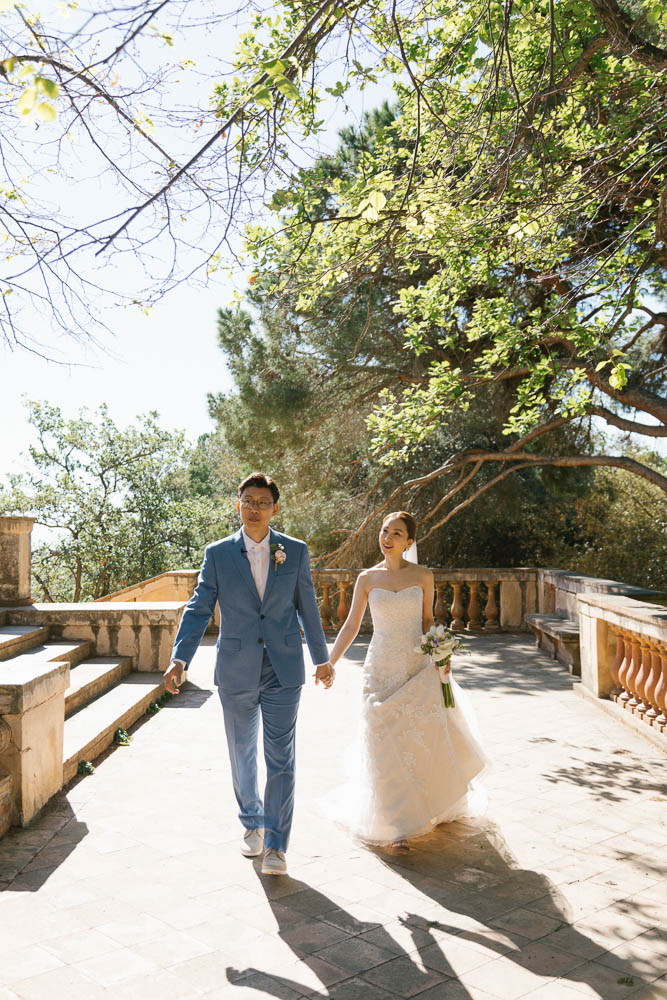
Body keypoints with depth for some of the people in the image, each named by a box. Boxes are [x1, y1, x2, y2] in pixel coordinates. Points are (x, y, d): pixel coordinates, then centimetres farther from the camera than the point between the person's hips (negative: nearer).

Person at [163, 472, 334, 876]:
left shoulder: (296, 552, 0)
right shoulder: (218, 554, -2)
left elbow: (308, 608, 8)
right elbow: (198, 609, -4)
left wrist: (322, 658, 14)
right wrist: (180, 659, -17)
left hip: (283, 671, -1)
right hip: (236, 672, 1)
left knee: (281, 759, -2)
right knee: (243, 755, 16)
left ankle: (276, 845, 9)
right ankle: (252, 823, 38)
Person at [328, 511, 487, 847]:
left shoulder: (422, 576, 0)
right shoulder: (367, 579, 1)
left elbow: (427, 620, 9)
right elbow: (351, 625, 4)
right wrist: (329, 662, -2)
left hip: (418, 669, 0)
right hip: (381, 670, 0)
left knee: (428, 740, 5)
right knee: (386, 746, 0)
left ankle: (437, 806, 33)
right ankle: (398, 824, 12)